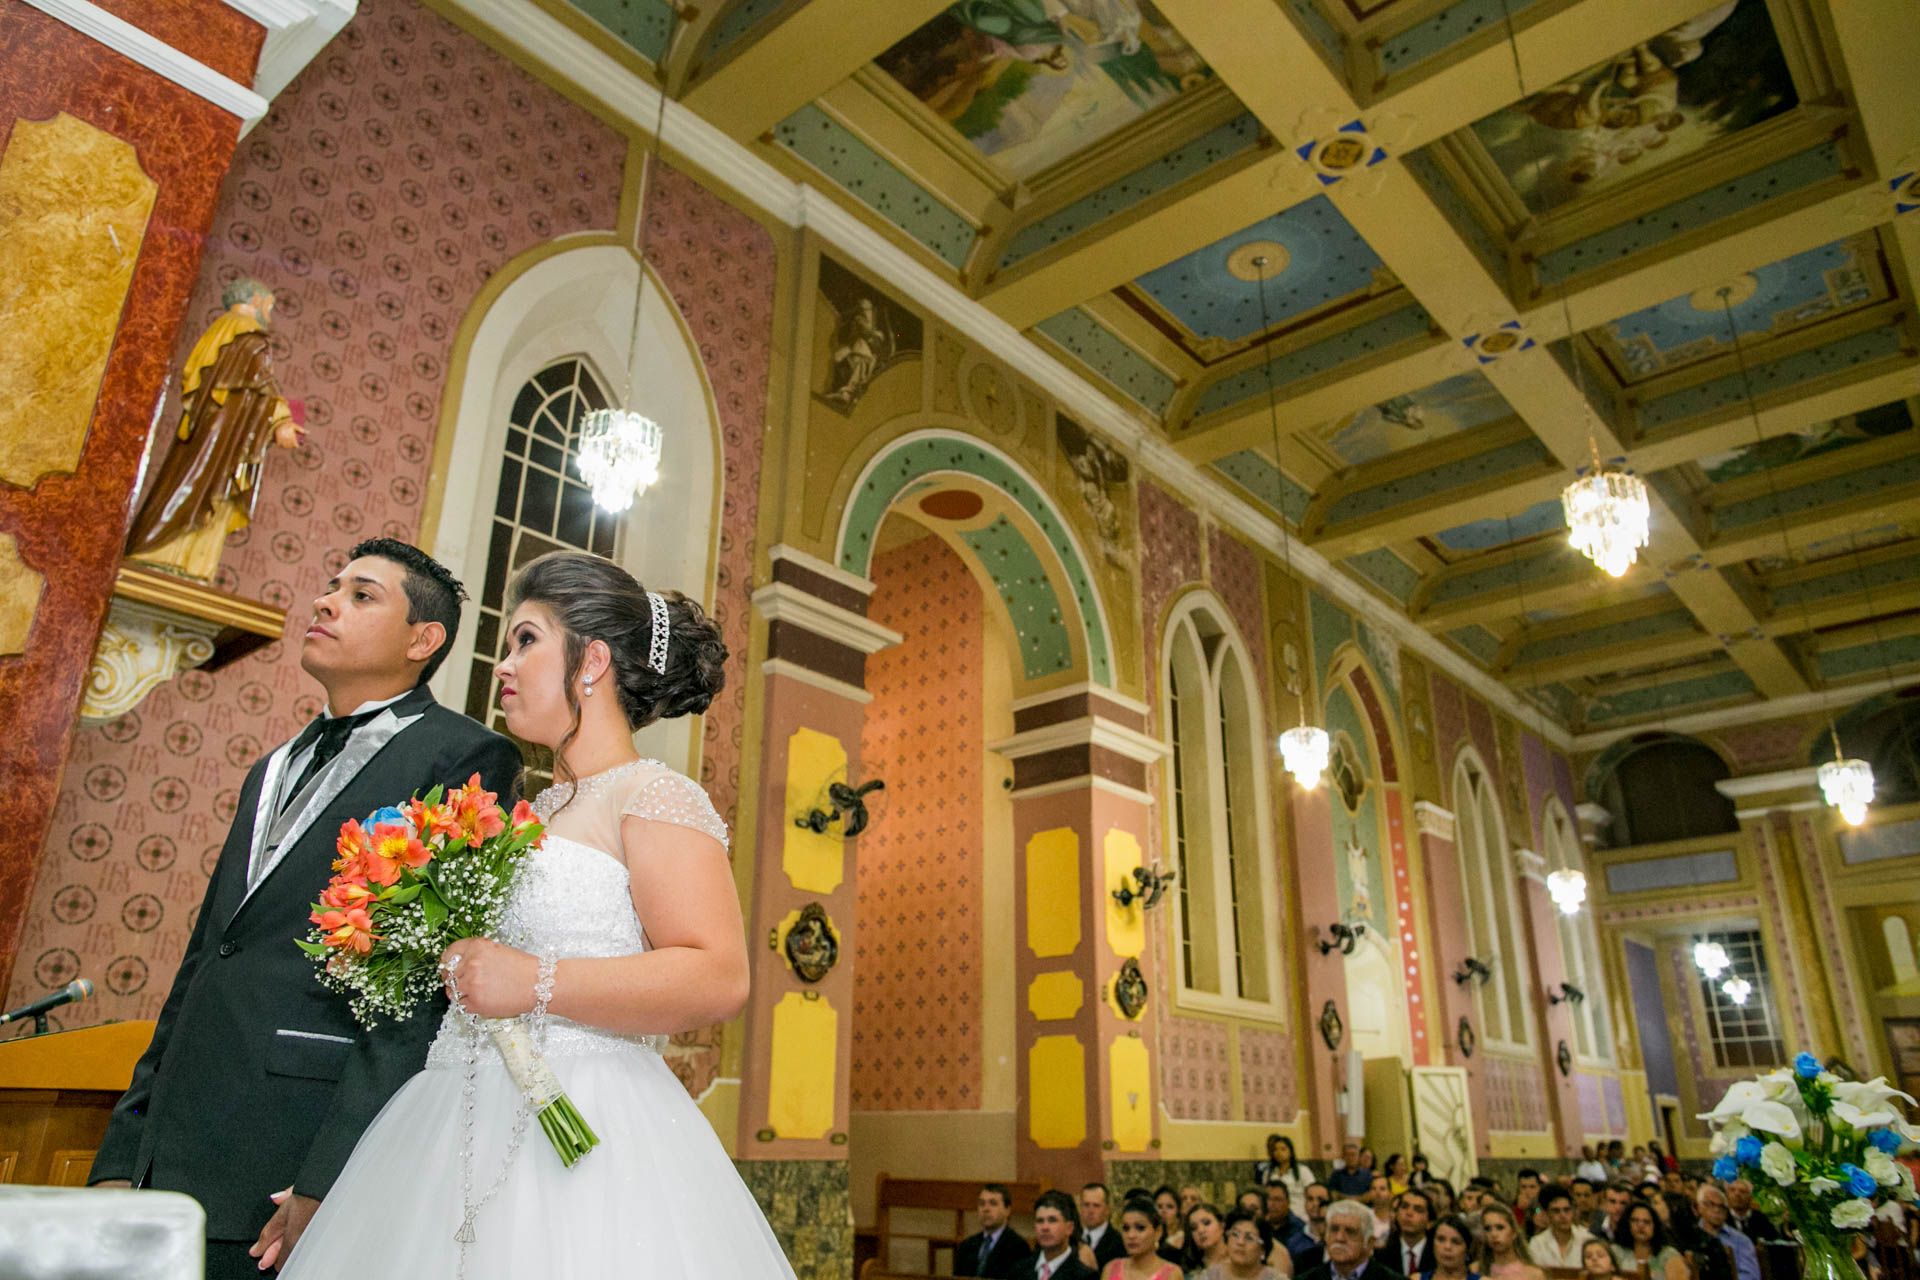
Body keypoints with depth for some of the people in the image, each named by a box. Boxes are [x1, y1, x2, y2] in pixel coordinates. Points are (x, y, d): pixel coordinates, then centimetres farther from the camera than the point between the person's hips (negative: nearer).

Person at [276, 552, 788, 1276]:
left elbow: (720, 979, -21)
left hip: (581, 1131, -8)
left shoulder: (653, 796, -9)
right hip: (467, 1126, 8)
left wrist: (536, 984, -23)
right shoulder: (529, 812, 17)